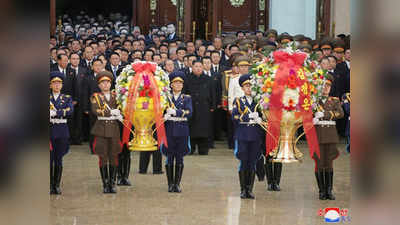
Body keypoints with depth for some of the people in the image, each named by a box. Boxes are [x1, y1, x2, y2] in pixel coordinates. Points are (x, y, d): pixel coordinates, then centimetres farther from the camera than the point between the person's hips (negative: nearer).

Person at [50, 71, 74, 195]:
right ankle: (50, 185, 2)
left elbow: (70, 111, -8)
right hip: (50, 130, -1)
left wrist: (55, 113, -17)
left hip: (62, 131, 1)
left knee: (58, 160, 4)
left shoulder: (67, 98, 10)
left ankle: (57, 185, 11)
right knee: (50, 159, -4)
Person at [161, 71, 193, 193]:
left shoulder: (187, 98, 7)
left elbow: (189, 112, -8)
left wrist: (175, 112, -19)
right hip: (169, 131, 0)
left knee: (179, 158, 2)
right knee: (169, 157, 0)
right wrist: (164, 116, -19)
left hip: (182, 132, 0)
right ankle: (170, 184, 8)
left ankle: (177, 184, 8)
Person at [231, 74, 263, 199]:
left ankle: (250, 190, 9)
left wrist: (259, 119, -11)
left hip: (255, 136, 2)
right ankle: (243, 190, 5)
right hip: (242, 136, -2)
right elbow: (234, 116, -5)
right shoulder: (238, 101, 8)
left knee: (252, 163, 3)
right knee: (243, 162, -2)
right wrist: (249, 117, -14)